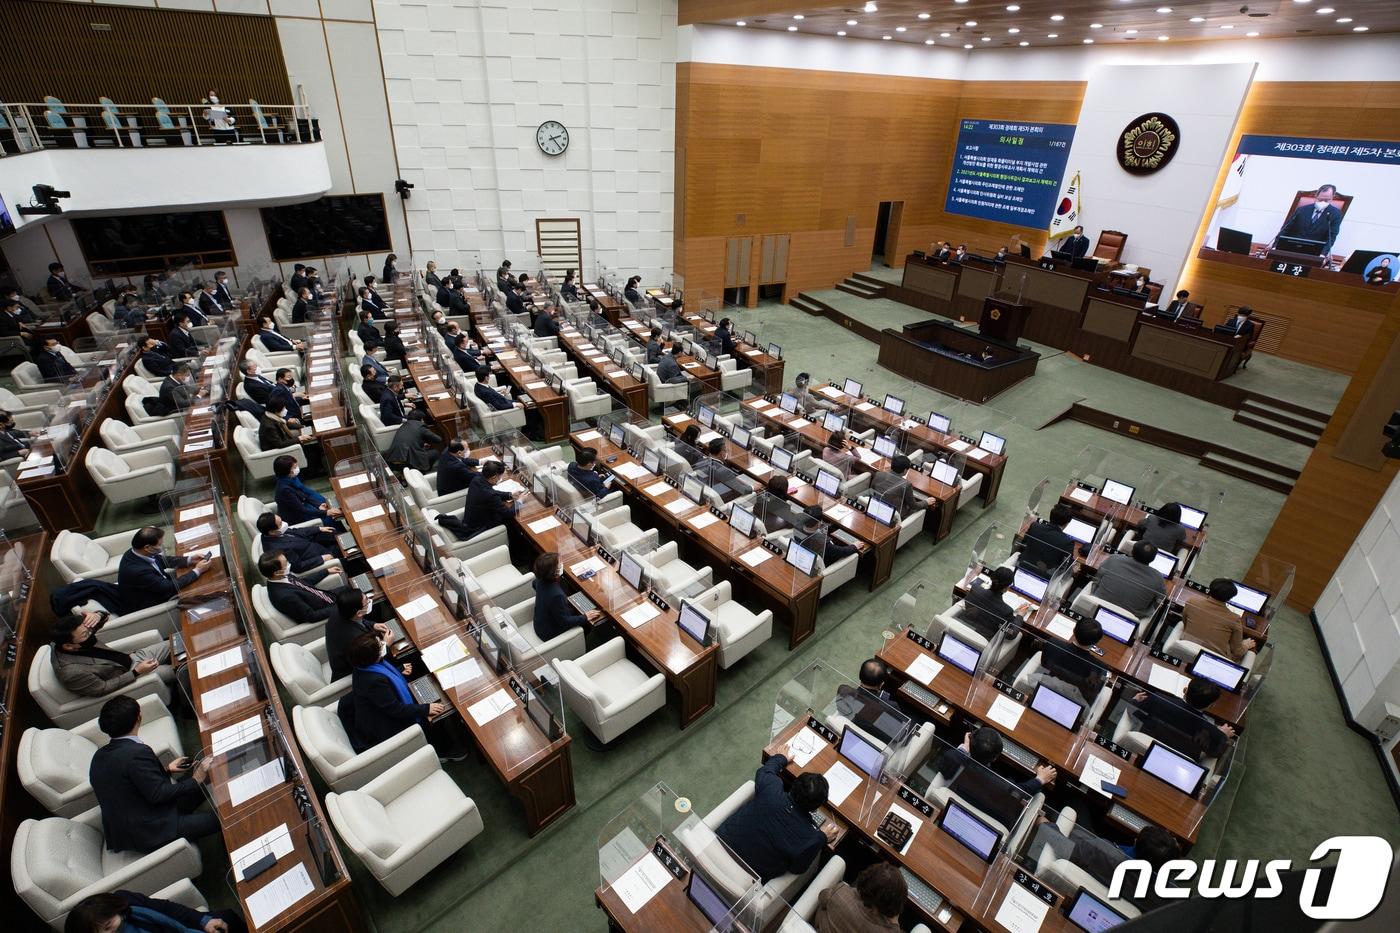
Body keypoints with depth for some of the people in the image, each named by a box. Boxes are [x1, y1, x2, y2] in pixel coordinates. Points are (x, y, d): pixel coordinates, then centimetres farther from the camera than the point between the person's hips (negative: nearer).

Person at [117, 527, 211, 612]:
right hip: (150, 606, -7)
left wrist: (190, 559, -5)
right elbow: (170, 587, -27)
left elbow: (163, 561, 5)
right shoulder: (138, 570, -36)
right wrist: (197, 571, -20)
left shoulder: (135, 553, -13)